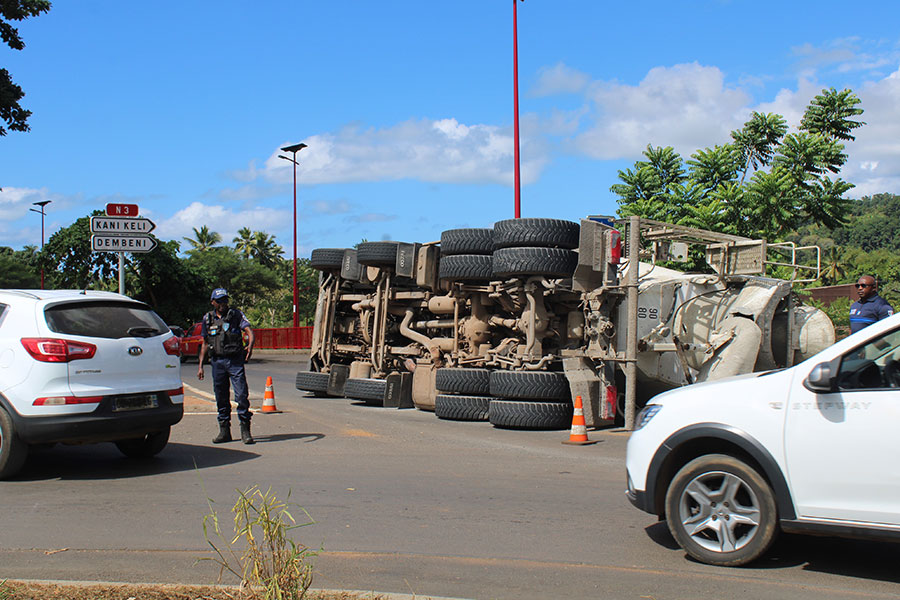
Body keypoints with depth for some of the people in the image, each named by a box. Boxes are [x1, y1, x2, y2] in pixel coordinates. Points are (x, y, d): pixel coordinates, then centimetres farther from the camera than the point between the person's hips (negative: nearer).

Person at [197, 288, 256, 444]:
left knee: (242, 395, -9)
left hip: (235, 360, -3)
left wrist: (250, 346, -29)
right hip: (217, 361, 3)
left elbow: (249, 331, -9)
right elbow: (205, 343, 18)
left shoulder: (236, 314, 3)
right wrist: (201, 365, 13)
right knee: (221, 398, 7)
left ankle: (245, 430, -3)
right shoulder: (207, 319, 13)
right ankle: (224, 431, 16)